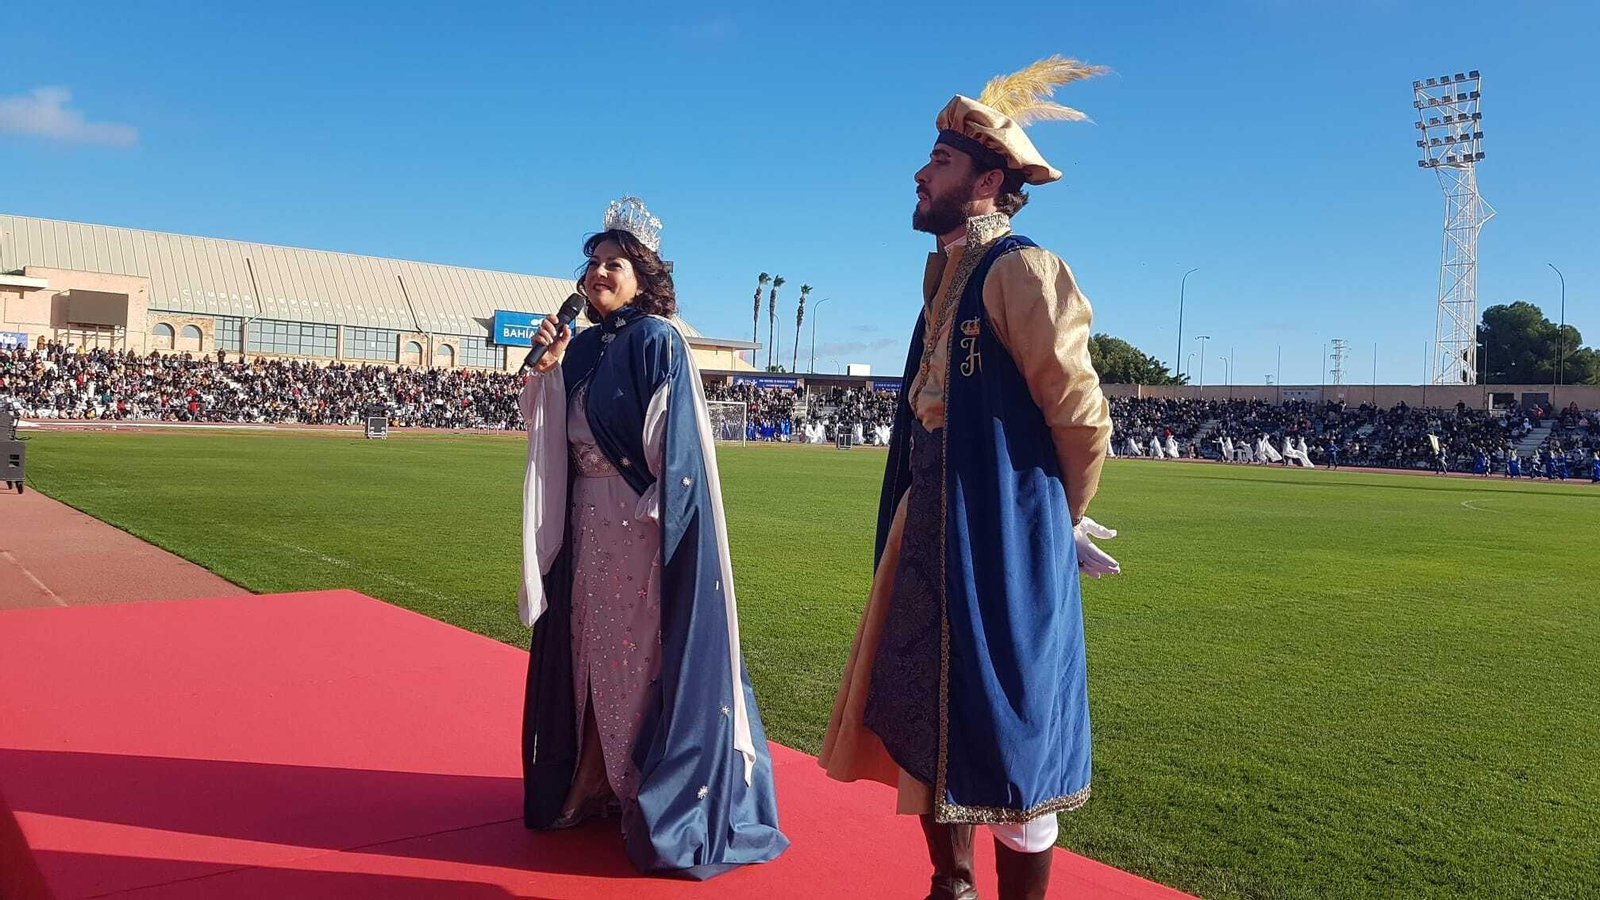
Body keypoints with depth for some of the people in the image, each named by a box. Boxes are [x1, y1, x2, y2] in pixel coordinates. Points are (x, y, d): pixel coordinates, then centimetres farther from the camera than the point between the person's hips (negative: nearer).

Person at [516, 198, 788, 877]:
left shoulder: (655, 340, -9)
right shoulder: (585, 347, 13)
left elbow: (674, 438, -15)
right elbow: (553, 434, 13)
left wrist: (656, 519, -20)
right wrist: (549, 369, -1)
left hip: (642, 526, -7)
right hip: (587, 526, 8)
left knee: (643, 657, -2)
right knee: (593, 656, 13)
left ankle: (661, 803, 10)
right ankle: (596, 785, 26)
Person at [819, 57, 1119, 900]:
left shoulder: (1022, 270, -14)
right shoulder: (944, 273, 12)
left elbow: (1083, 417, -13)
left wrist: (1060, 526, 1)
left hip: (1002, 552, -9)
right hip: (929, 542, 9)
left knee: (1006, 747, 4)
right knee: (923, 727, 17)